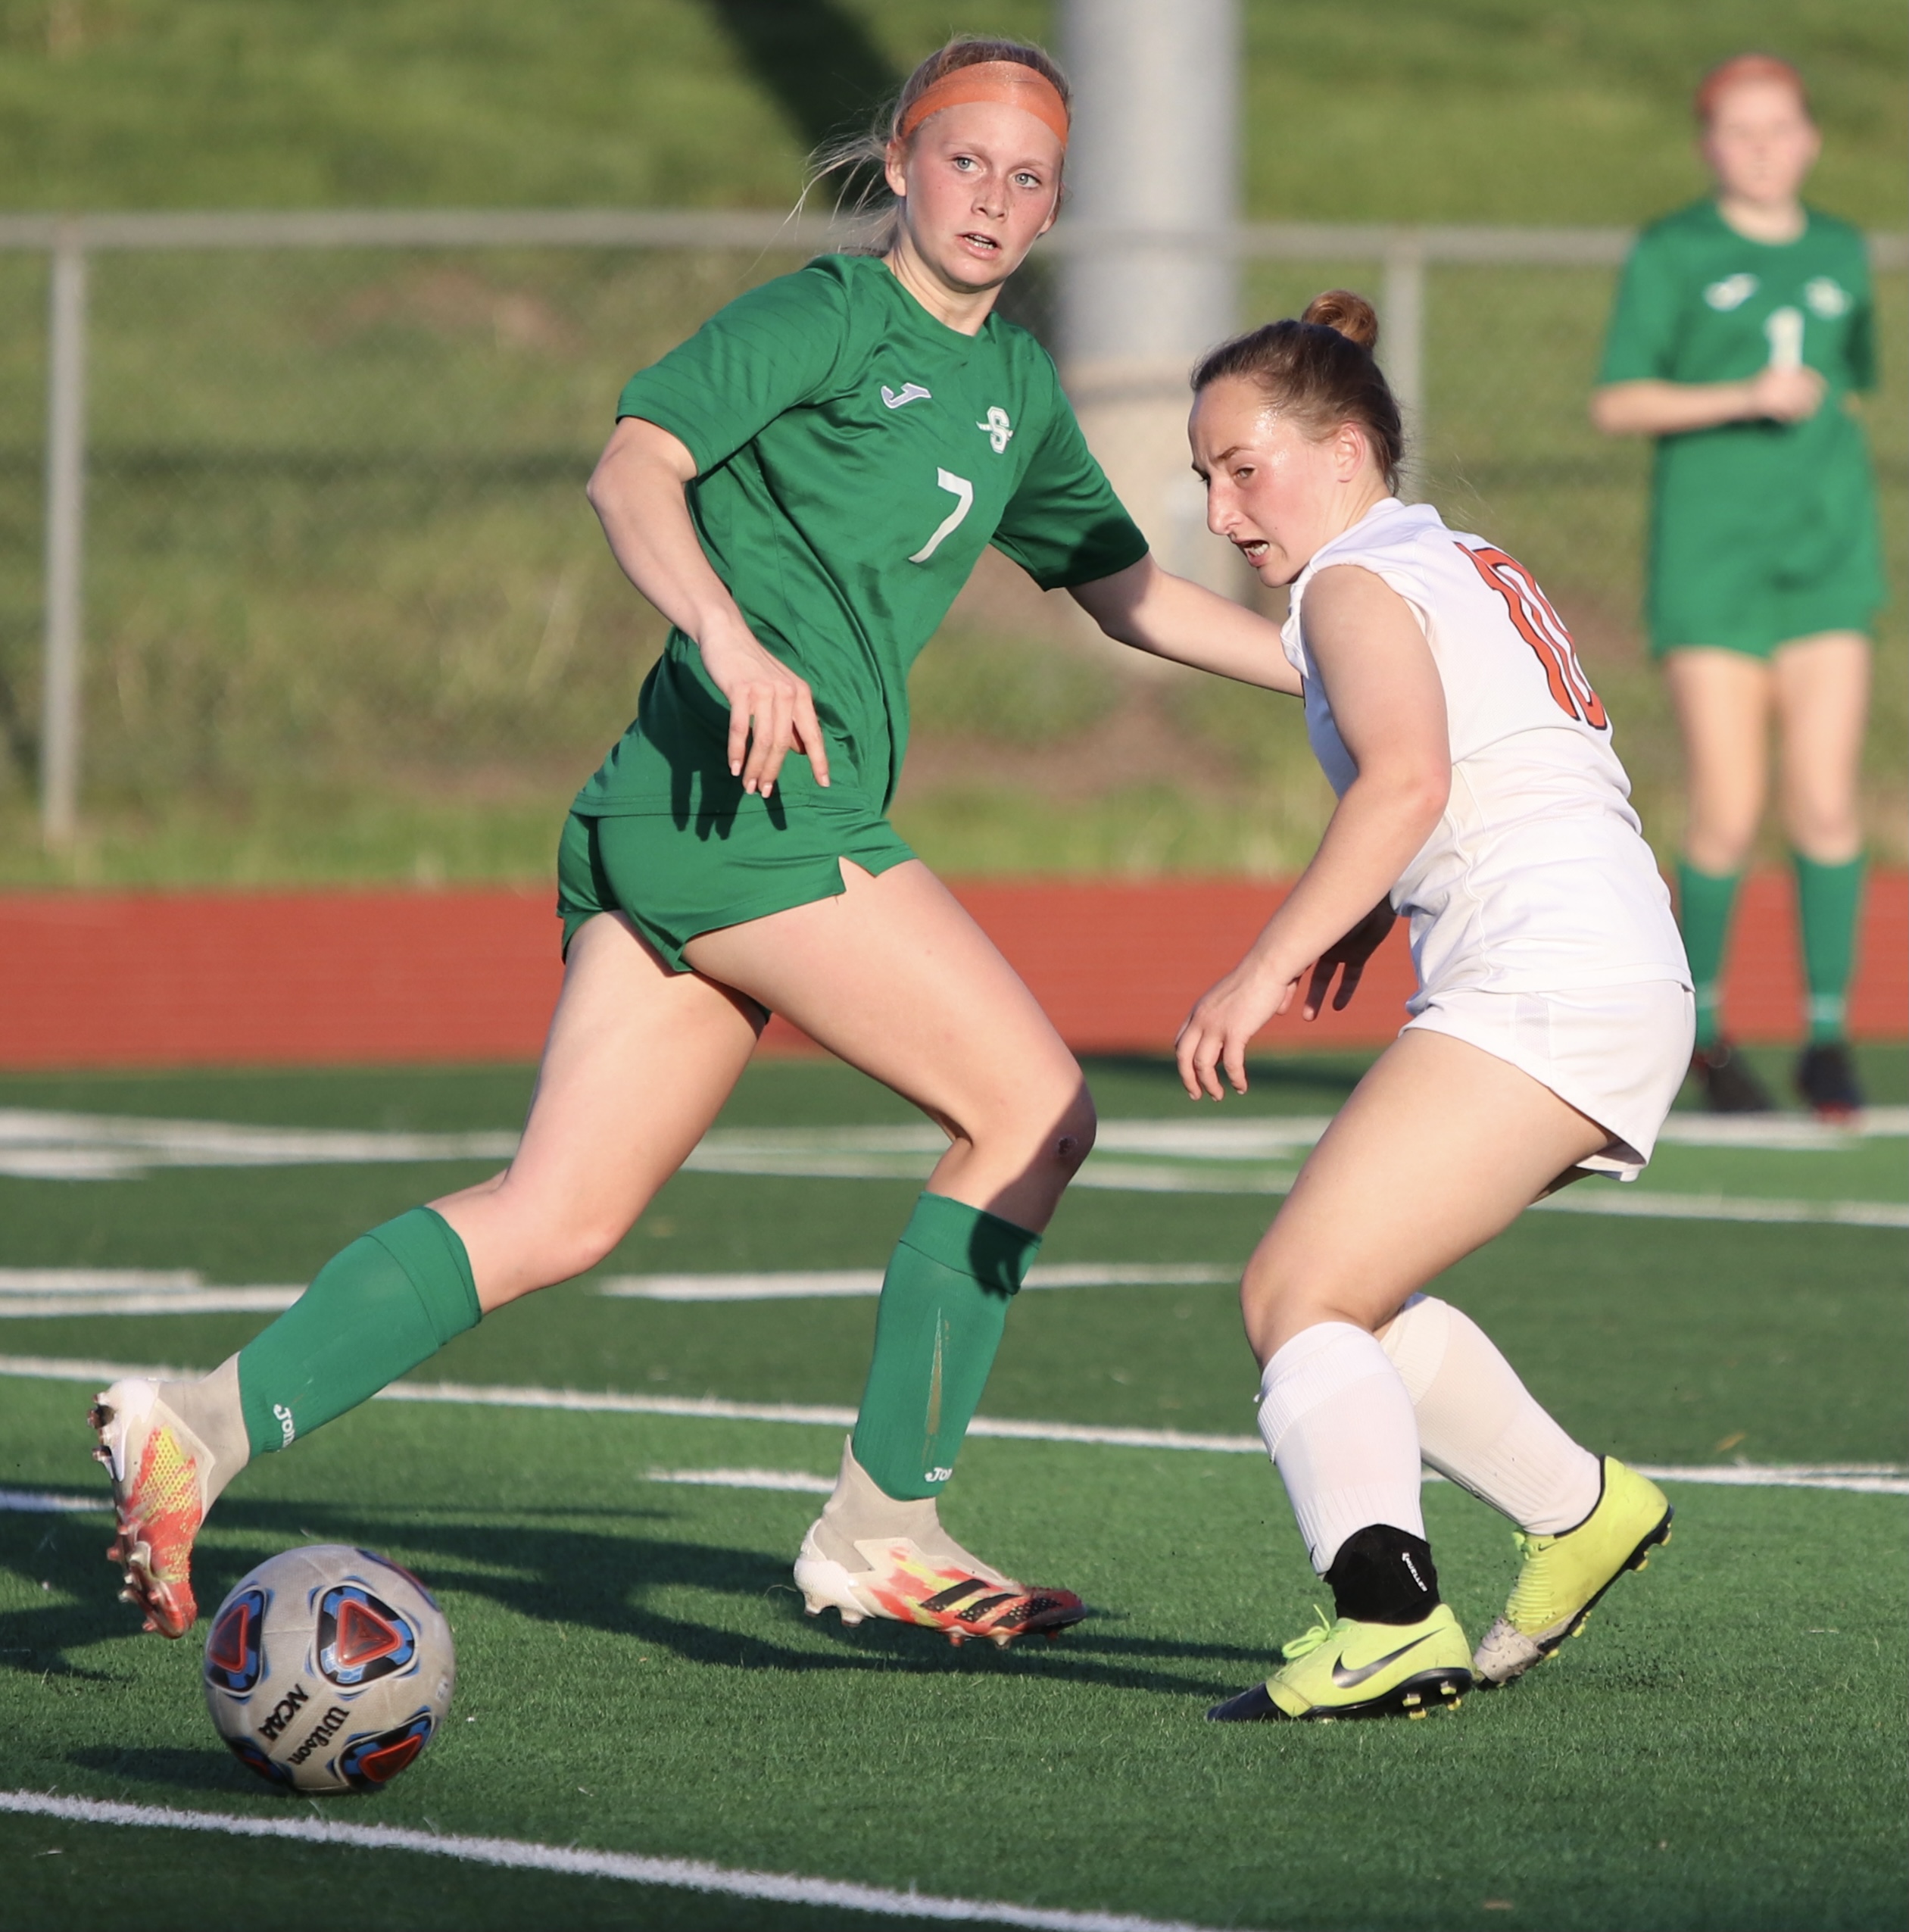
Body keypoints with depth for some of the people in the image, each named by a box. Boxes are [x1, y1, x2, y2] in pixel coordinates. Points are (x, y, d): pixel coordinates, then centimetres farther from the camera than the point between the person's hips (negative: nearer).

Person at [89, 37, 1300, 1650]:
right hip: (757, 794, -9)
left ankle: (214, 1422, -6)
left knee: (559, 1217, 1)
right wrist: (730, 637, -33)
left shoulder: (1015, 386, 24)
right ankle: (882, 1528, -1)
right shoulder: (828, 317, -4)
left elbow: (1125, 589, 35)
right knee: (1032, 1111, -5)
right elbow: (633, 469, -17)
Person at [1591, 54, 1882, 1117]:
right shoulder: (1672, 253, 0)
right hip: (1711, 554, -3)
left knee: (1828, 802, -7)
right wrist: (1745, 400, -16)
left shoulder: (1841, 253, 12)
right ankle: (1702, 1022, 15)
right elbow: (1618, 403, -4)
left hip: (1827, 553, 3)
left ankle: (1829, 1039, 0)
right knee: (1729, 818, -5)